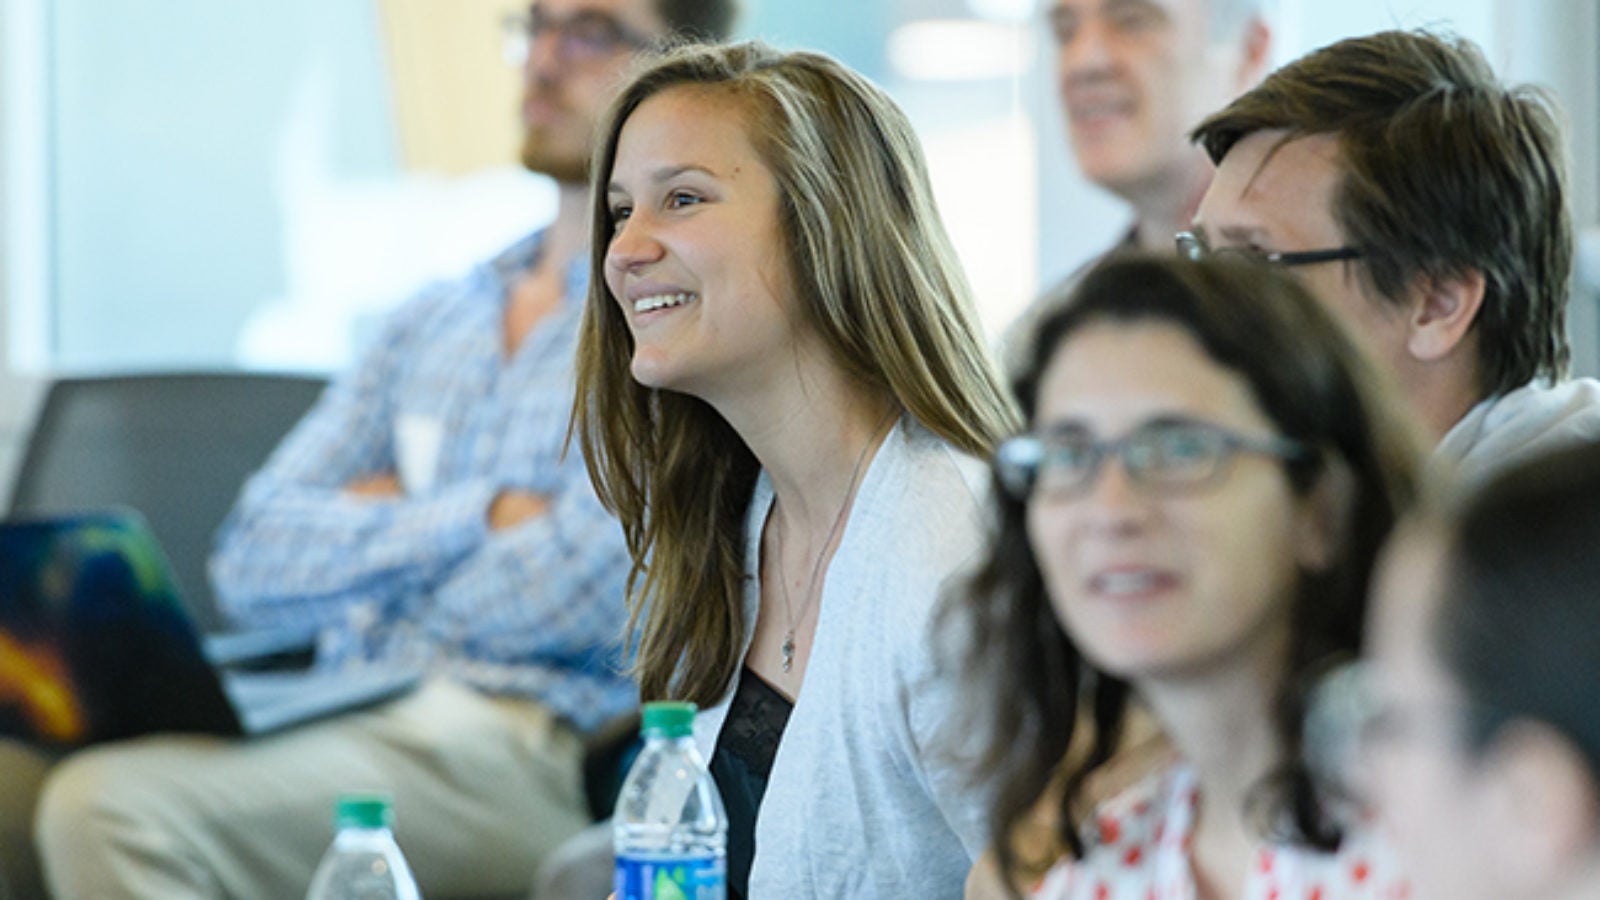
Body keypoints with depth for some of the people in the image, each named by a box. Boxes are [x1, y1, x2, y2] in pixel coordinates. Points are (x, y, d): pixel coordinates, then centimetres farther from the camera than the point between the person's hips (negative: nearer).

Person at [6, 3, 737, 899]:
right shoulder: (434, 322, 24)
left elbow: (585, 596, -10)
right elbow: (256, 558, 12)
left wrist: (391, 530, 7)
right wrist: (479, 517, -1)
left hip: (524, 750, -6)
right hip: (349, 723, 6)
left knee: (111, 805, -30)